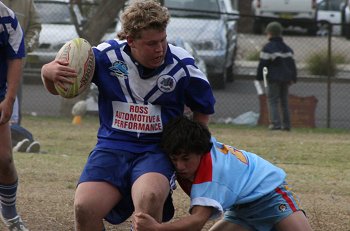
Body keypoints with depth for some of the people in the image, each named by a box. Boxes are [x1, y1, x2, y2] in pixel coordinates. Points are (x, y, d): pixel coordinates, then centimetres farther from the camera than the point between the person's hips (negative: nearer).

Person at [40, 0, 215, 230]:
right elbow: (55, 88, 5)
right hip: (112, 145, 1)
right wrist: (51, 72, -19)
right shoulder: (107, 55, -5)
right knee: (85, 208, -24)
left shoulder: (182, 66, -5)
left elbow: (205, 108, 14)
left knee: (150, 198, -36)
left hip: (156, 150, -1)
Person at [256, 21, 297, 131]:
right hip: (286, 78, 6)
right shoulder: (287, 48, 13)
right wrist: (293, 78, 19)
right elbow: (292, 64, 15)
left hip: (274, 78, -6)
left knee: (273, 101, -4)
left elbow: (262, 64, -11)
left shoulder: (268, 48, -8)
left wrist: (259, 76, -3)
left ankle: (276, 123, -15)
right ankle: (286, 124, 11)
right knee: (284, 101, 13)